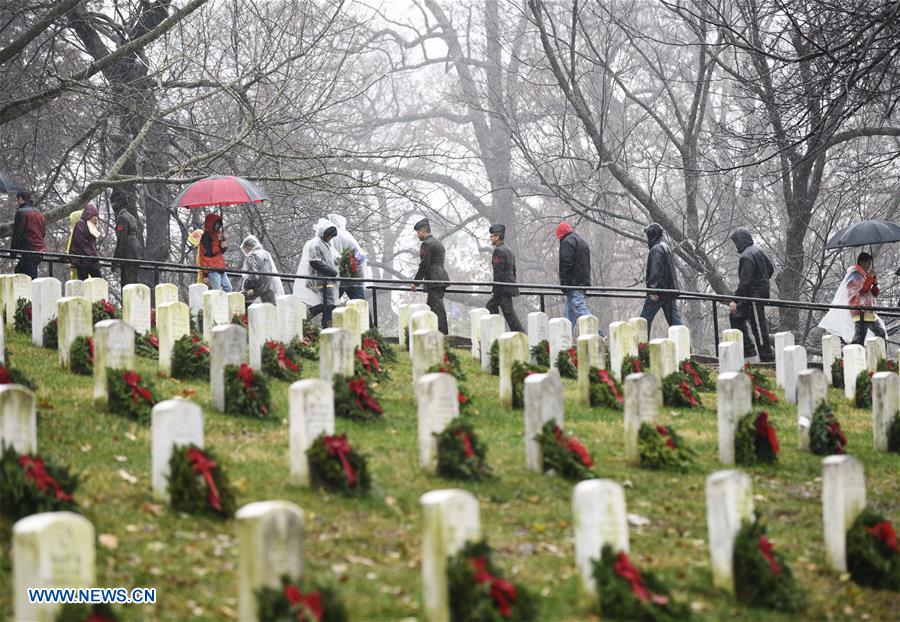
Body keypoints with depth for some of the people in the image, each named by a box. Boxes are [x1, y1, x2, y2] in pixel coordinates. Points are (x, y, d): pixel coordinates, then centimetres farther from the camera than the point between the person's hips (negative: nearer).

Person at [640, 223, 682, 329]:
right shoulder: (667, 248, 23)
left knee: (645, 320, -5)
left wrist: (652, 289, -21)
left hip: (659, 291, -9)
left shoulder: (656, 249, -7)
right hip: (670, 290, 9)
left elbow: (655, 270, -18)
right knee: (674, 320, 3)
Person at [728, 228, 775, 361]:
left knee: (758, 325, -2)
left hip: (755, 295, -10)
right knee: (735, 316, 16)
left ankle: (767, 356, 5)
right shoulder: (758, 250, 9)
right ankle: (747, 348, 16)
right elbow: (770, 269, 17)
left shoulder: (746, 257, -21)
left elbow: (744, 281, -26)